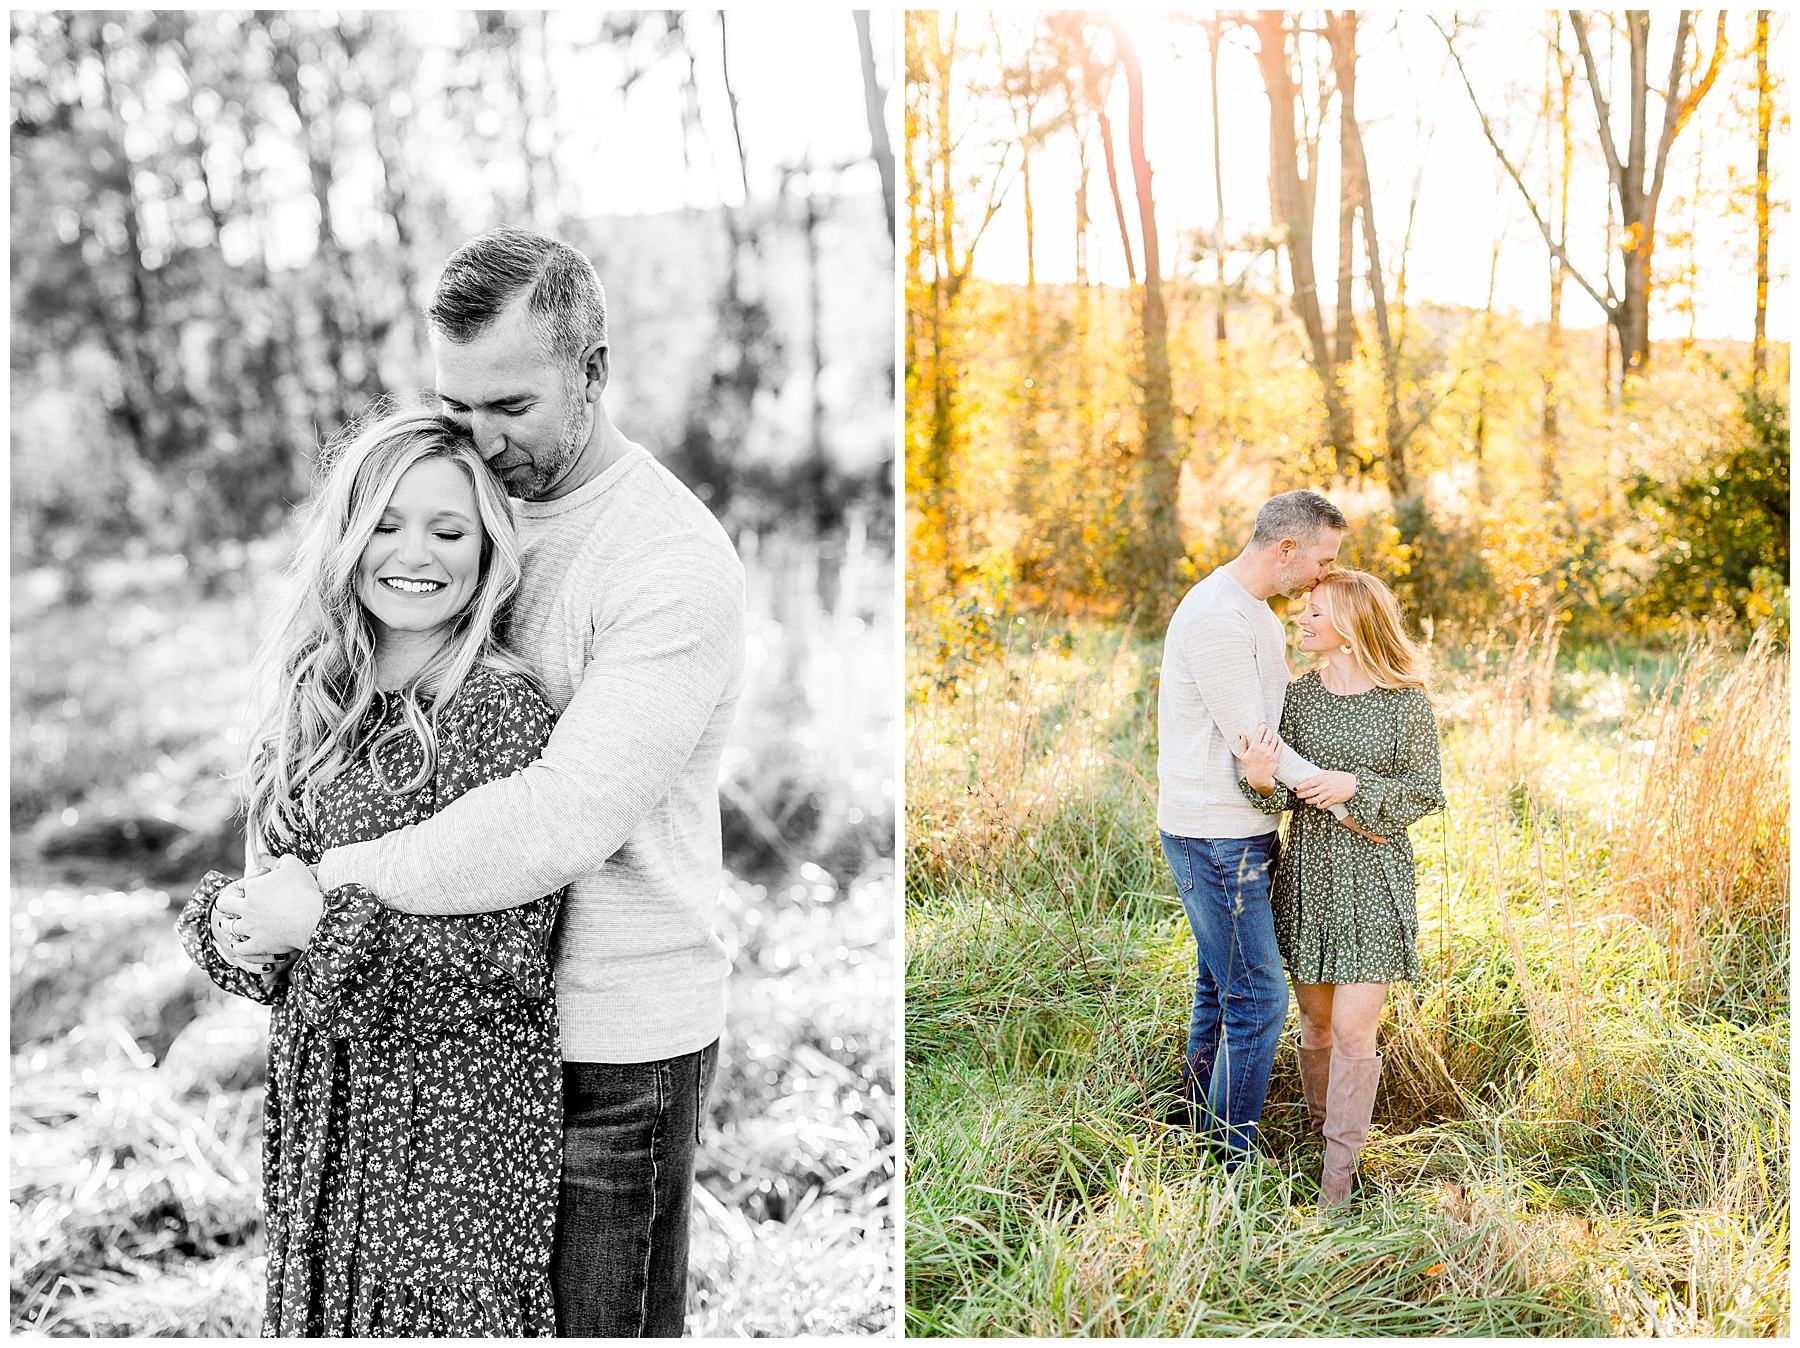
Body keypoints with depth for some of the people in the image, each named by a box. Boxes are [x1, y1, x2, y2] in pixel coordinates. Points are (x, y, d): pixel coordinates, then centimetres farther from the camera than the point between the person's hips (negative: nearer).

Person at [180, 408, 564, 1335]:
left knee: (442, 1317, 5)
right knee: (320, 1308, 18)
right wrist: (232, 926, -9)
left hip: (461, 1099, -6)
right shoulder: (313, 701, 5)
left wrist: (320, 925, -21)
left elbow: (507, 955, -18)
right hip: (320, 1091, 6)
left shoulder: (503, 709, -14)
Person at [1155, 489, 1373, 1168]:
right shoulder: (1217, 616, -20)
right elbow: (1250, 741, -20)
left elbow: (1282, 713, 19)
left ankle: (1199, 1140, 28)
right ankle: (1231, 1169, 4)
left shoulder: (1254, 612, 13)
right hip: (1215, 838, -10)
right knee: (1258, 1001, -5)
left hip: (1241, 835, 10)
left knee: (1220, 991, 17)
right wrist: (1338, 795, -13)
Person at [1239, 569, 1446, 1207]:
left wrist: (1354, 785, -17)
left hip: (1376, 877, -3)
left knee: (1353, 1029, -5)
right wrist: (1262, 779, -23)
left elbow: (1426, 792, -2)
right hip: (1308, 872, 3)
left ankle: (1338, 1178, 6)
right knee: (1315, 1022, 12)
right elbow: (1286, 796, 1)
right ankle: (1323, 1129, 31)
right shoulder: (1299, 693, 3)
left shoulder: (1408, 702, -6)